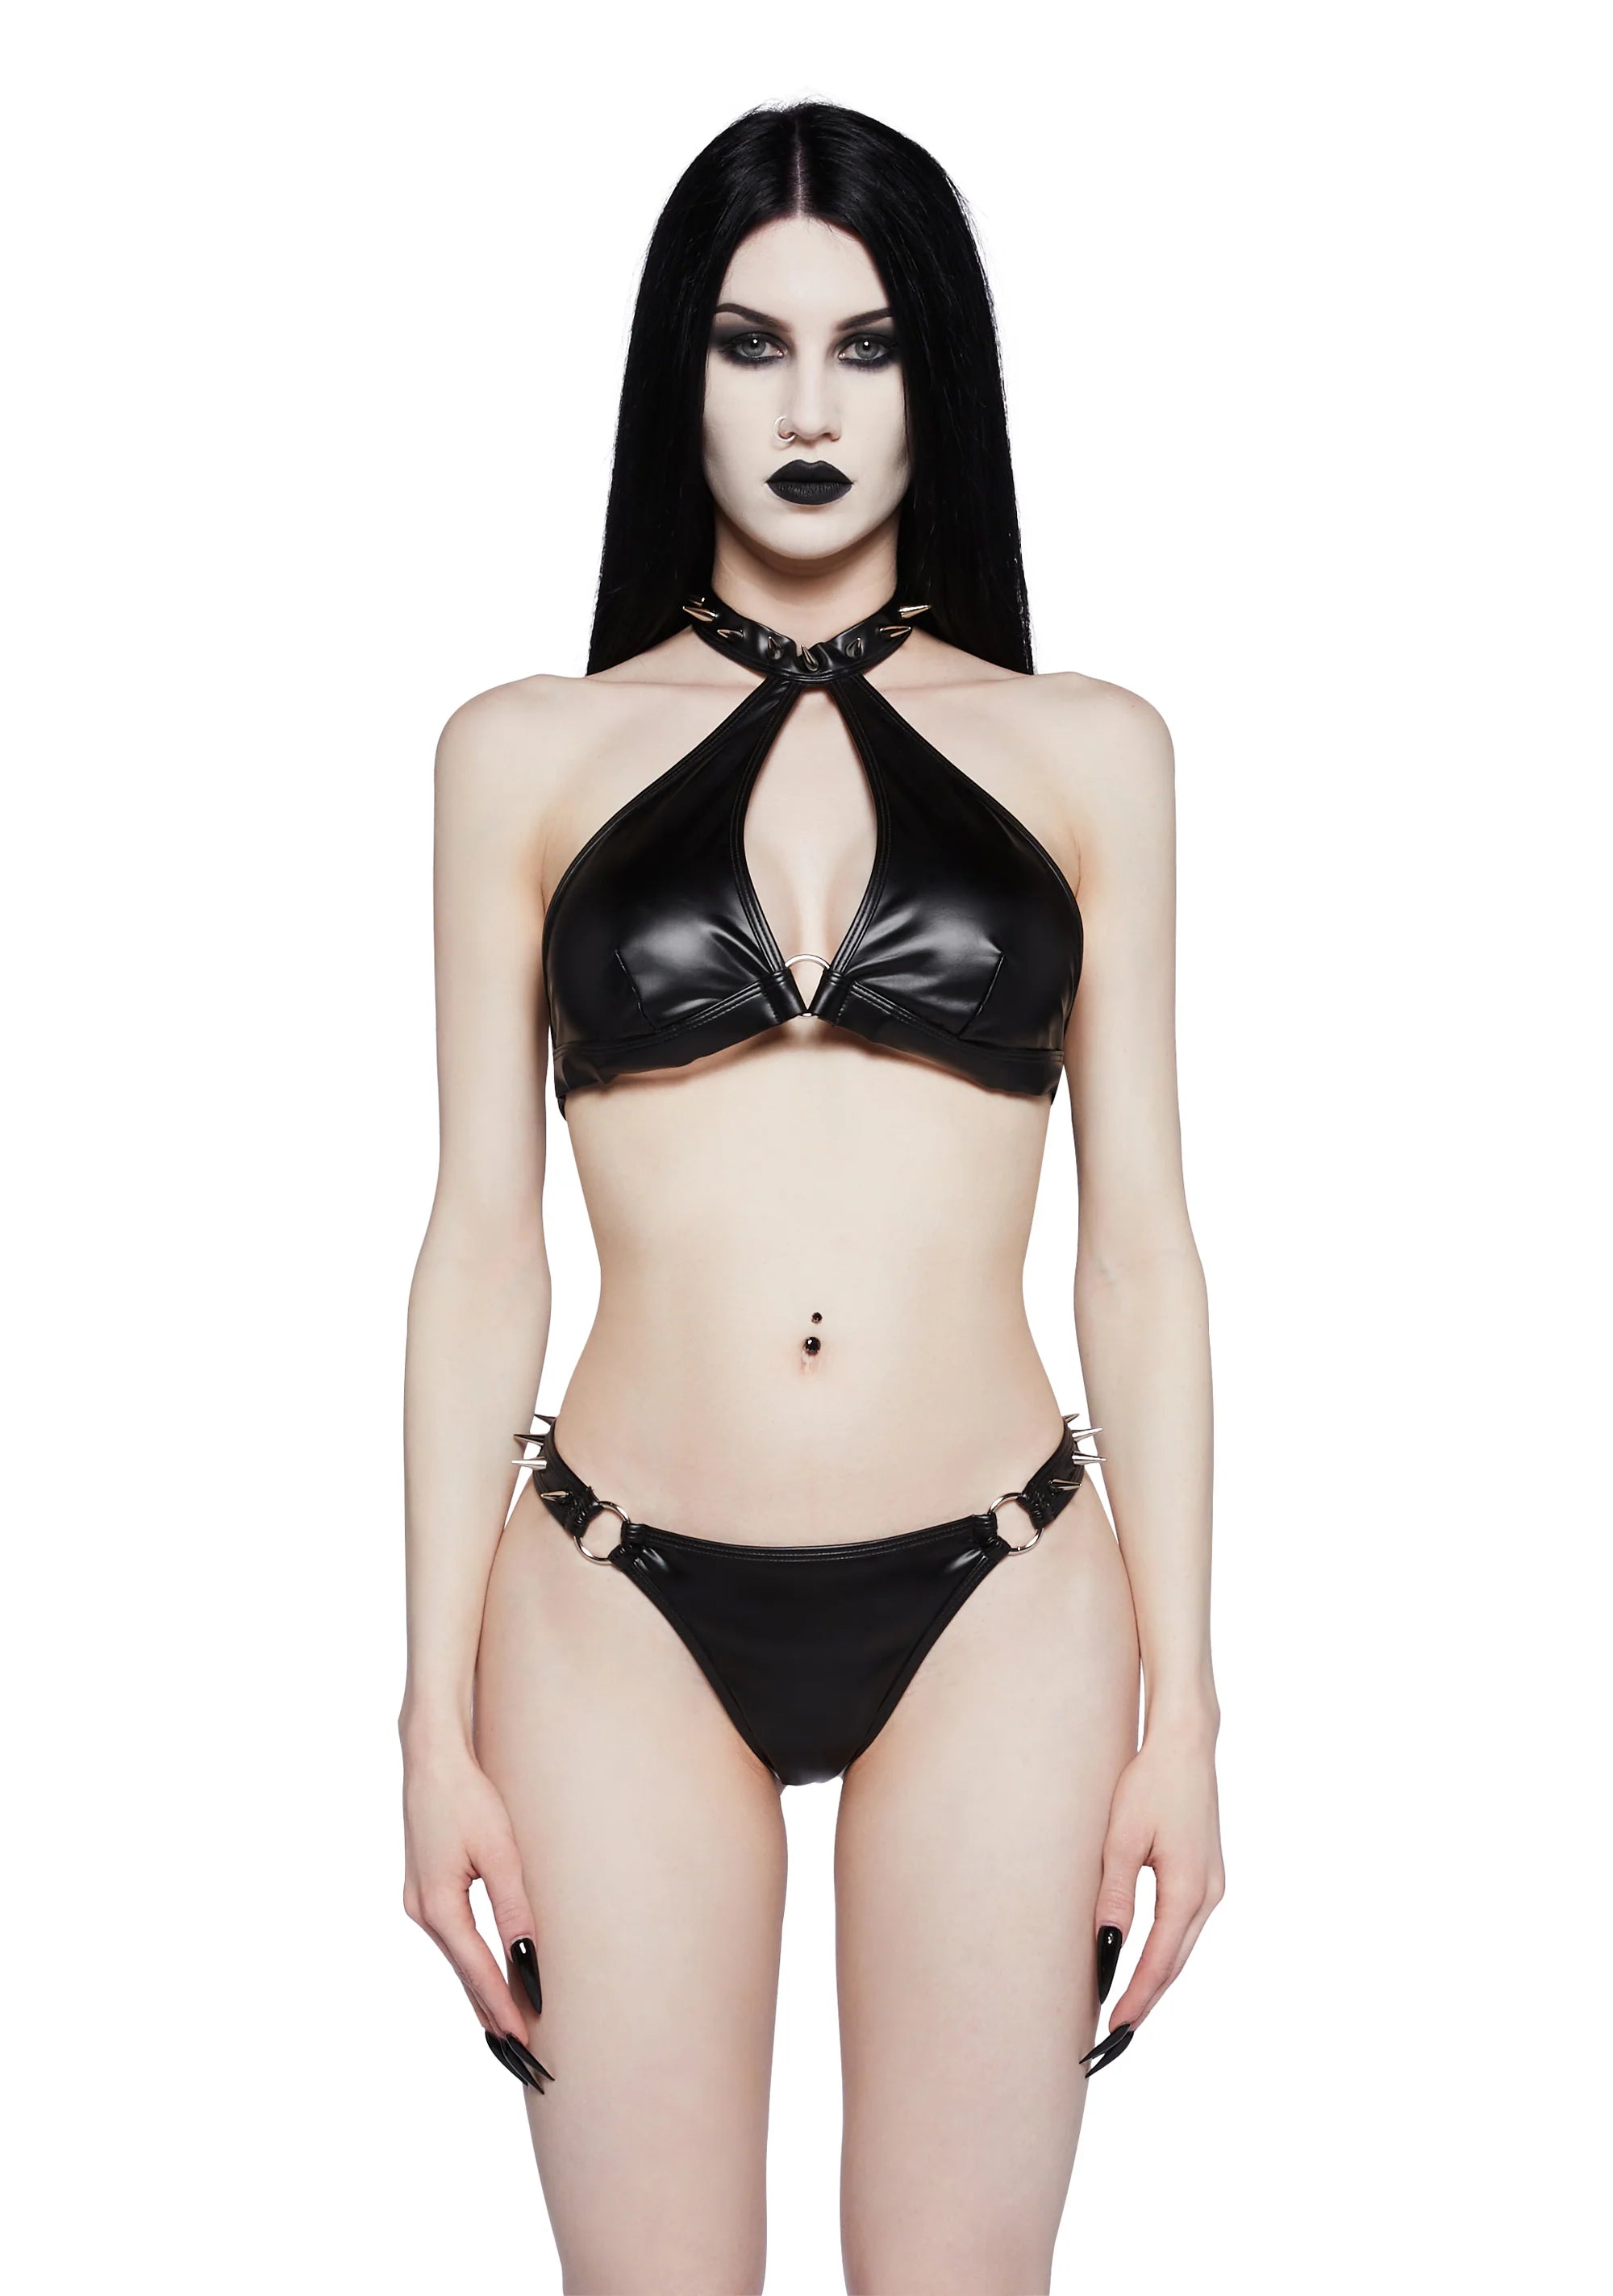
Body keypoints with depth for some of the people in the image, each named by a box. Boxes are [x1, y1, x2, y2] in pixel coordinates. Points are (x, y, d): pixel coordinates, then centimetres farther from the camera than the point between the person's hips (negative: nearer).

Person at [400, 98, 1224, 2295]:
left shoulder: (1085, 752, 5)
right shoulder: (531, 751, 4)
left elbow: (1139, 1233, 5)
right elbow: (483, 1240, 3)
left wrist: (1182, 1700, 2)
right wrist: (436, 1718, 1)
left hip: (995, 1613, 1)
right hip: (624, 1611, 0)